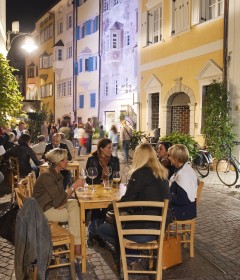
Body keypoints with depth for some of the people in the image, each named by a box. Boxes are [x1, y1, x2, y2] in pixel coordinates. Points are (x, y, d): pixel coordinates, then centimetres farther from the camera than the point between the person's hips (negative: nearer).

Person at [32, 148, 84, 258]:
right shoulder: (47, 177, -23)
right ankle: (76, 249, -5)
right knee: (74, 214, -16)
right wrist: (74, 187, -18)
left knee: (75, 203, -10)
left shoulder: (57, 175, 6)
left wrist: (63, 201, -16)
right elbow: (59, 199, -26)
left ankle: (77, 245, -9)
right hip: (43, 211, -8)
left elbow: (60, 195, 7)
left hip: (52, 205, 8)